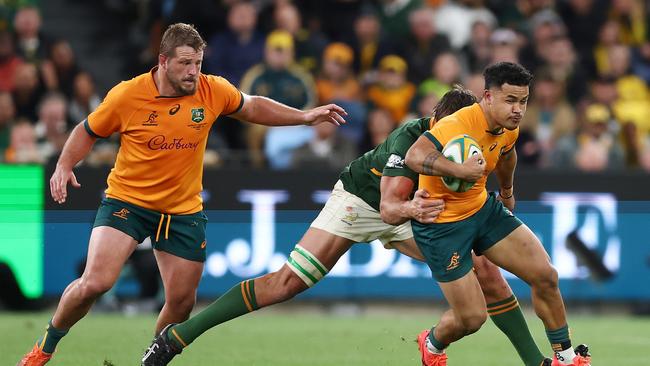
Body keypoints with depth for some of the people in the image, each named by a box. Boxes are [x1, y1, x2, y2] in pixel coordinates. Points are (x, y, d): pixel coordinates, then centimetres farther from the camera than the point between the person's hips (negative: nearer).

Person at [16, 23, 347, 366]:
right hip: (127, 201, -3)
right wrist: (64, 165, -11)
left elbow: (253, 107, 13)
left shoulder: (213, 90, -8)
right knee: (95, 283, -19)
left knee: (182, 301, 5)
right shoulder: (126, 96, -14)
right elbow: (88, 131, 3)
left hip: (184, 211, 3)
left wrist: (305, 117, 8)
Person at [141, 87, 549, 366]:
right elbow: (389, 208, -44)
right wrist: (409, 209, -64)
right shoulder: (409, 140, -37)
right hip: (360, 198, -6)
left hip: (416, 208, 6)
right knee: (287, 282, -15)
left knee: (484, 271, -7)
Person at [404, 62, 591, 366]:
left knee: (545, 276, -1)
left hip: (483, 208, 8)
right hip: (442, 224, -8)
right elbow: (414, 156, -47)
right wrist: (459, 169, -60)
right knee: (472, 317, -5)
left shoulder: (508, 129, -4)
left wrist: (507, 191, 39)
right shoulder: (457, 125, -31)